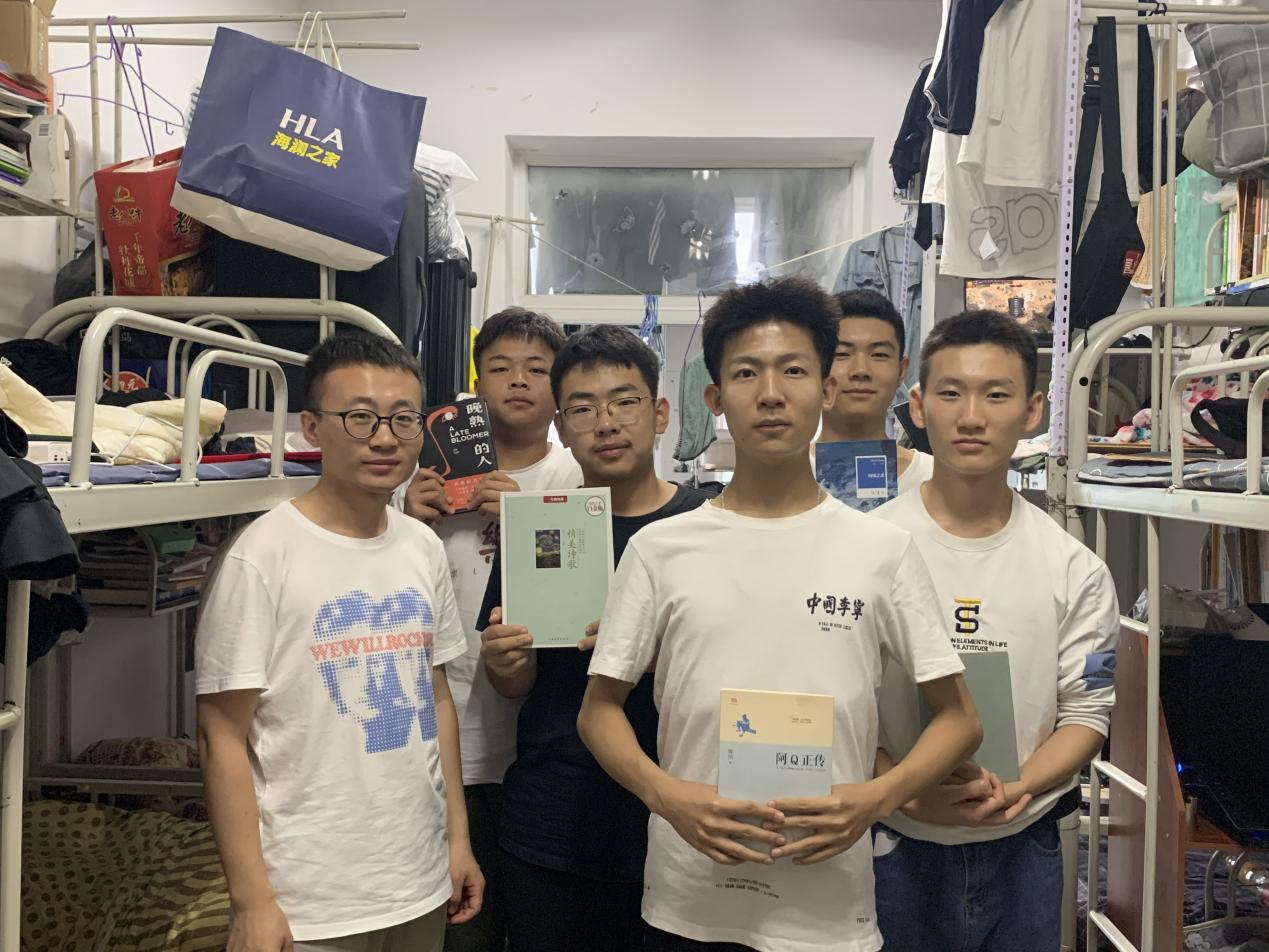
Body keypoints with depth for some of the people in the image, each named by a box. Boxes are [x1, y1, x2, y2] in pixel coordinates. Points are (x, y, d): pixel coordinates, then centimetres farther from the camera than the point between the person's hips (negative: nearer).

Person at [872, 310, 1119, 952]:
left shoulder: (1074, 568, -2)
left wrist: (1012, 789, -18)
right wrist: (908, 794, -21)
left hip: (1023, 849, 2)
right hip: (896, 849, -1)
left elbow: (1087, 712, -2)